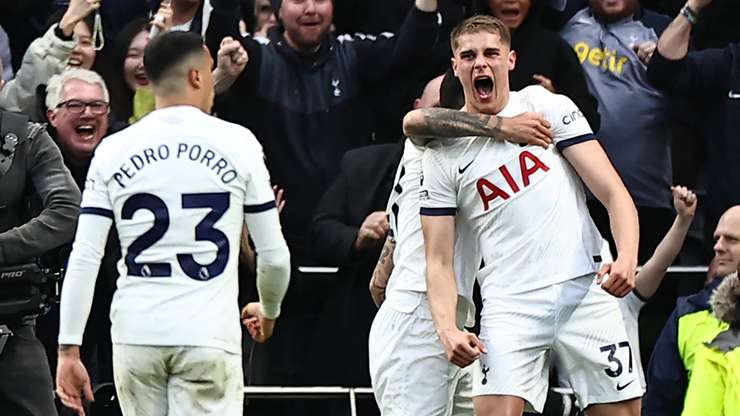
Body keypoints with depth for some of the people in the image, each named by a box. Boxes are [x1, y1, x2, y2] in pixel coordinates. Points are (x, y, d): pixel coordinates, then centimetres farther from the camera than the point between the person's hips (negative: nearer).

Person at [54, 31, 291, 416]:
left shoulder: (113, 150, 5)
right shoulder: (236, 143, 0)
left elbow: (84, 259, 0)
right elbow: (274, 255, 5)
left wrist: (69, 350, 3)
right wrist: (269, 312, 25)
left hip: (135, 336, 3)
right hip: (208, 336, -3)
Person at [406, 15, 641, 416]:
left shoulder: (548, 107, 5)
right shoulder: (442, 153, 7)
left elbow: (613, 194, 0)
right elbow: (439, 261, 6)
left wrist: (626, 259, -19)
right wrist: (448, 329, -12)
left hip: (585, 289, 0)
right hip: (510, 304, 0)